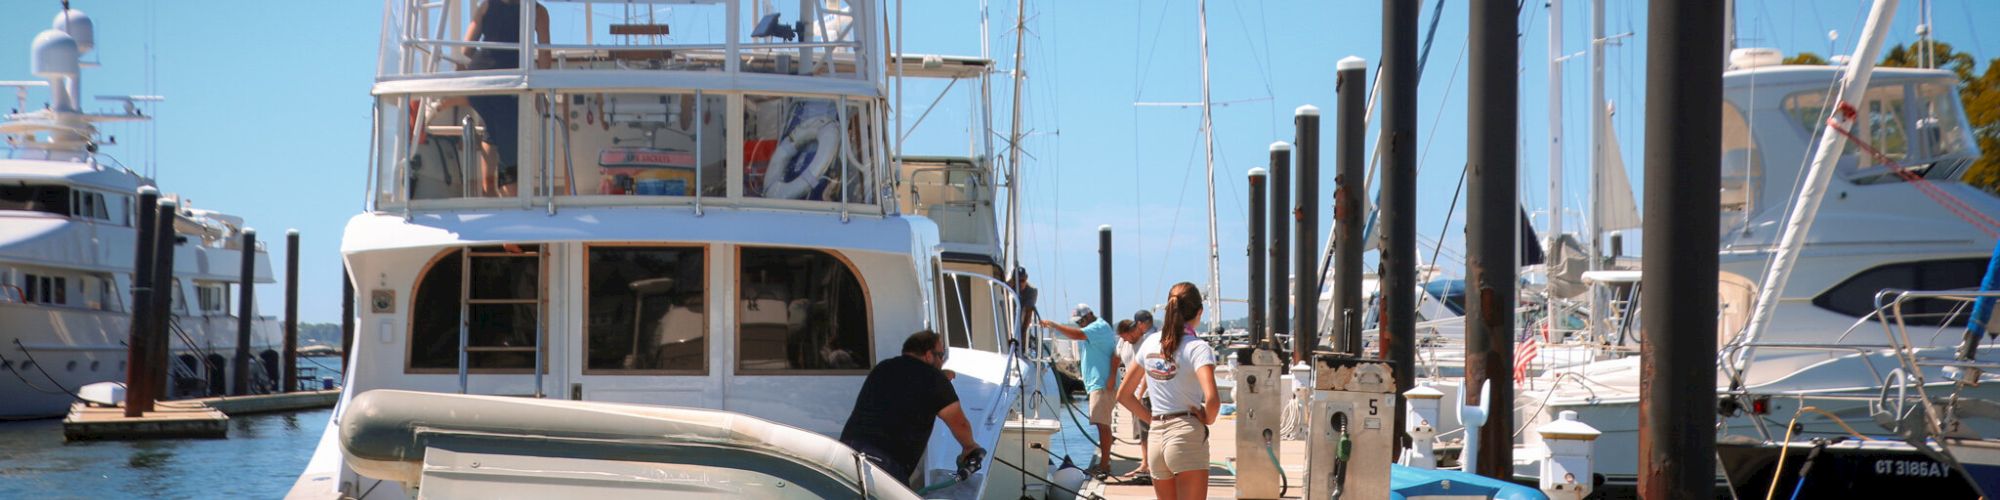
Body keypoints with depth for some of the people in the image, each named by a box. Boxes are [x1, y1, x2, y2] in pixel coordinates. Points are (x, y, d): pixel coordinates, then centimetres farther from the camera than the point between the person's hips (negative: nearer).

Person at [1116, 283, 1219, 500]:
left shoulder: (1150, 343, 9)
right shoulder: (1198, 348, -10)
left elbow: (1124, 395, 15)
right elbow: (1211, 399, -25)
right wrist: (1207, 419, -5)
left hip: (1156, 437, 6)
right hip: (1187, 436, -6)